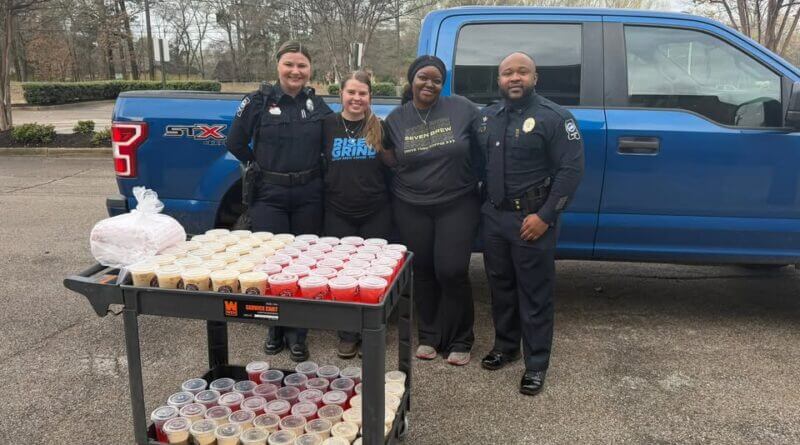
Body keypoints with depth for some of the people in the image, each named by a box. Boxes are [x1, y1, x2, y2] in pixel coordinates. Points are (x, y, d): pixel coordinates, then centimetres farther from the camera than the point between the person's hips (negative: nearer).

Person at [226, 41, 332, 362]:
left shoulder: (317, 104, 6)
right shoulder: (259, 101, -2)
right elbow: (235, 143, 3)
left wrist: (313, 170, 5)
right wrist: (261, 166, 4)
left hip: (308, 195, 2)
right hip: (269, 195, -2)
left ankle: (297, 334, 19)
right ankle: (276, 329, 19)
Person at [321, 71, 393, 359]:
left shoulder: (380, 127, 1)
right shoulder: (327, 125, 0)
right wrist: (327, 186, 0)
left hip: (376, 213, 0)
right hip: (339, 213, 0)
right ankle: (348, 334, 21)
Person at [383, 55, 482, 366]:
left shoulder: (462, 109, -4)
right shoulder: (396, 119, 4)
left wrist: (479, 184, 0)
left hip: (457, 206, -2)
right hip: (411, 209, 3)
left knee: (451, 272, -6)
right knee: (423, 272, 10)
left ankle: (459, 341, 15)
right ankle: (429, 336, 27)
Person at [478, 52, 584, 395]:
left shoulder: (554, 118, -9)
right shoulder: (487, 118, 10)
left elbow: (572, 169, -13)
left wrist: (545, 216, -16)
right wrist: (482, 204, 8)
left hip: (533, 219, -6)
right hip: (494, 216, 6)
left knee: (534, 293, 1)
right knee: (500, 286, 16)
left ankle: (536, 364, 13)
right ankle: (505, 345, 33)